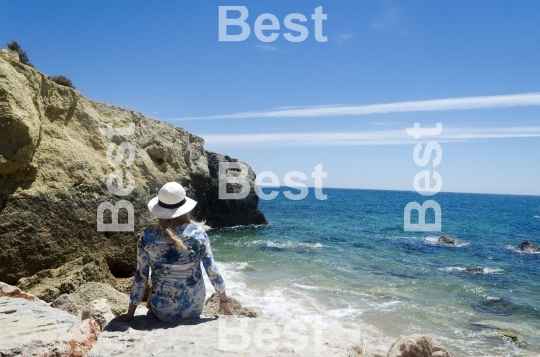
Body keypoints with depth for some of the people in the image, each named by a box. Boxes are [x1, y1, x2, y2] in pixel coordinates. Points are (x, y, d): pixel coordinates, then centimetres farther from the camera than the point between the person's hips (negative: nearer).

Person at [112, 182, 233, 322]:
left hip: (163, 312, 0)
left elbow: (140, 277, -7)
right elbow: (212, 270, -8)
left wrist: (130, 314, 4)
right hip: (194, 309, 0)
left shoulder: (147, 236, -12)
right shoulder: (198, 233, -12)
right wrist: (224, 300, 7)